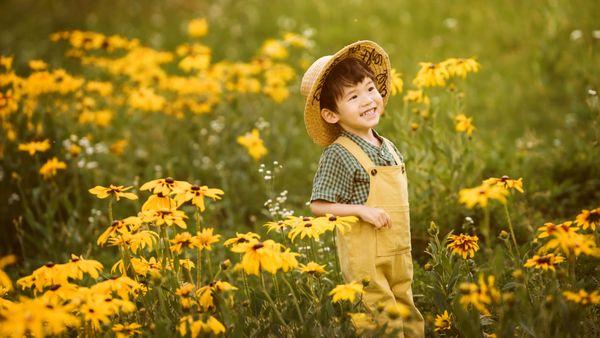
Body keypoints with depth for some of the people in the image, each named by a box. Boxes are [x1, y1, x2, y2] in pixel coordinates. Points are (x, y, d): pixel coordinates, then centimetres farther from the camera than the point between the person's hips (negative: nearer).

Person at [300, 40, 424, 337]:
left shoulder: (389, 148, 10)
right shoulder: (338, 155, -12)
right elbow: (319, 206, -13)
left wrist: (405, 253, 15)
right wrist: (362, 211, -21)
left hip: (399, 257, 7)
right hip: (365, 260, -7)